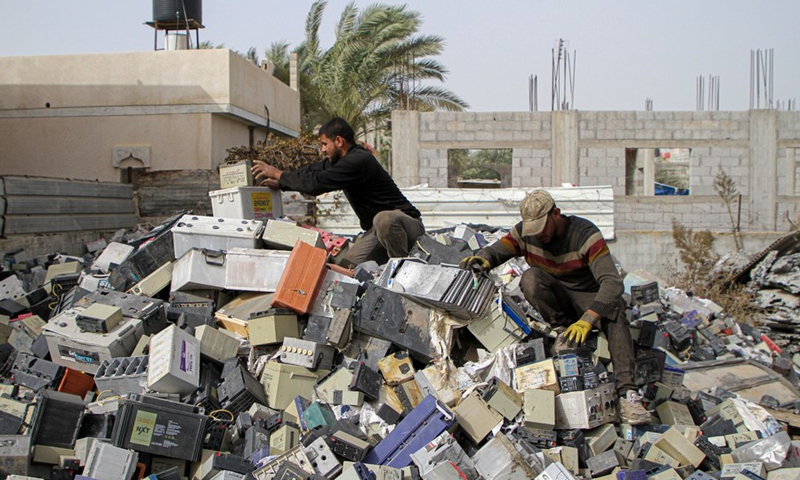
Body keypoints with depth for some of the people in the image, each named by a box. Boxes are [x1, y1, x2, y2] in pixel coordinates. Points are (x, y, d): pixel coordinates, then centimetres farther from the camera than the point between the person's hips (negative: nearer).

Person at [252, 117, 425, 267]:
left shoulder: (358, 161, -23)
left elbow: (316, 183, -25)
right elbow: (314, 170, 18)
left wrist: (279, 174, -12)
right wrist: (280, 183, 8)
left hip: (408, 223, -10)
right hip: (378, 228, 10)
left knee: (384, 219, -42)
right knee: (351, 260, -5)